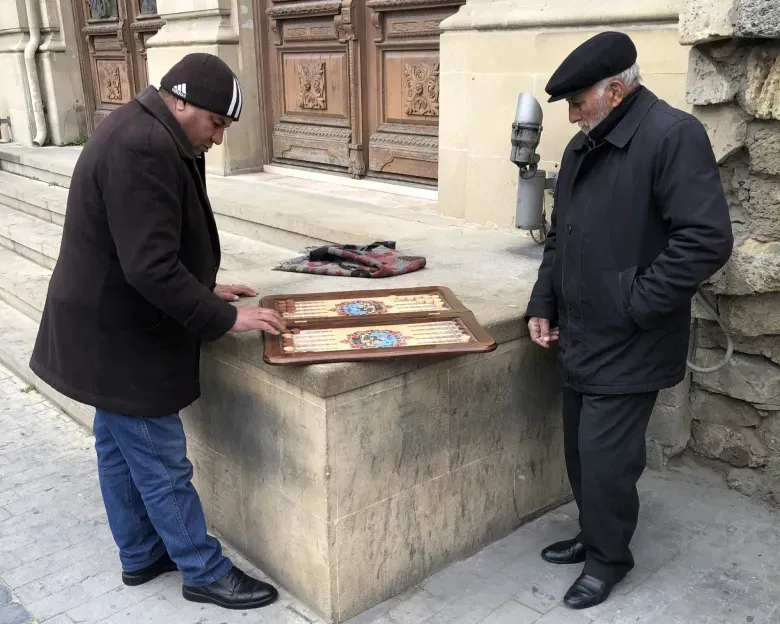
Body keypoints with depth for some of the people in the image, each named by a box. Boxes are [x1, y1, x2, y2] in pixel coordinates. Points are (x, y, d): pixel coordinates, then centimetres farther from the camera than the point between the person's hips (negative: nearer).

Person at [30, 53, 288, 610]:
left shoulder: (144, 134, 10)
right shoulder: (142, 148, -26)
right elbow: (152, 269, -30)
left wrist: (204, 291, 12)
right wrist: (224, 318, -21)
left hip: (112, 331, 11)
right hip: (119, 341, -11)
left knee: (121, 451, 21)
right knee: (163, 465, 3)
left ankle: (141, 555, 37)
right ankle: (205, 574, 19)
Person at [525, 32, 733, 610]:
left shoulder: (673, 135, -15)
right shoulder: (583, 146, 10)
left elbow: (708, 239, -22)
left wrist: (634, 303, -20)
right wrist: (544, 303, 9)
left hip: (628, 347, -7)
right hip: (582, 338, 8)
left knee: (605, 459, 1)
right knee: (581, 452, 17)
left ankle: (609, 557, 24)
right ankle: (594, 536, 38)